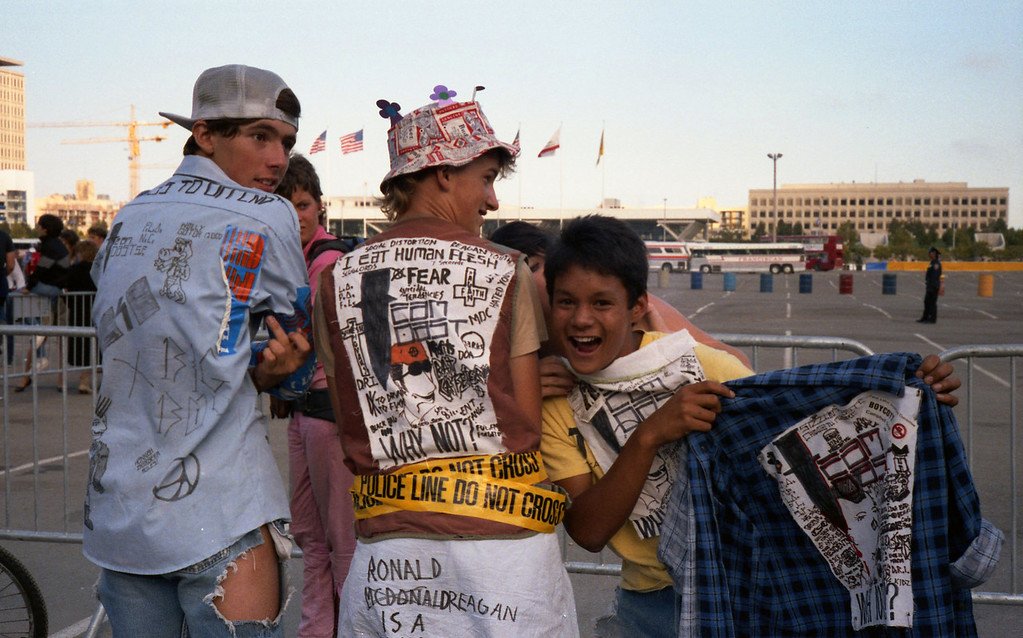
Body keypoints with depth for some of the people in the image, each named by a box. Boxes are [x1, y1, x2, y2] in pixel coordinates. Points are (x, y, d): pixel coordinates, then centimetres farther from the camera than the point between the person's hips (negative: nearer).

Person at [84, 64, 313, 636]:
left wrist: (256, 369, 4)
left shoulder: (127, 222, 11)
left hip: (114, 512, 7)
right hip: (217, 520, -7)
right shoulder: (265, 215, -9)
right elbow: (301, 362, 0)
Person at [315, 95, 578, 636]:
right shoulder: (504, 271, -3)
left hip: (385, 540, 3)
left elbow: (349, 429, 9)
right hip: (500, 533, -2)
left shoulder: (337, 281, 5)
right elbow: (529, 420, -3)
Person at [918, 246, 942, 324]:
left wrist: (932, 286, -24)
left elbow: (935, 275, -21)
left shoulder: (936, 263, -15)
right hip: (929, 285, 10)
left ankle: (932, 319, -1)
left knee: (932, 302, -5)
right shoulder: (932, 263, 17)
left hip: (933, 285, -10)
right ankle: (925, 318, 19)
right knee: (927, 302, 13)